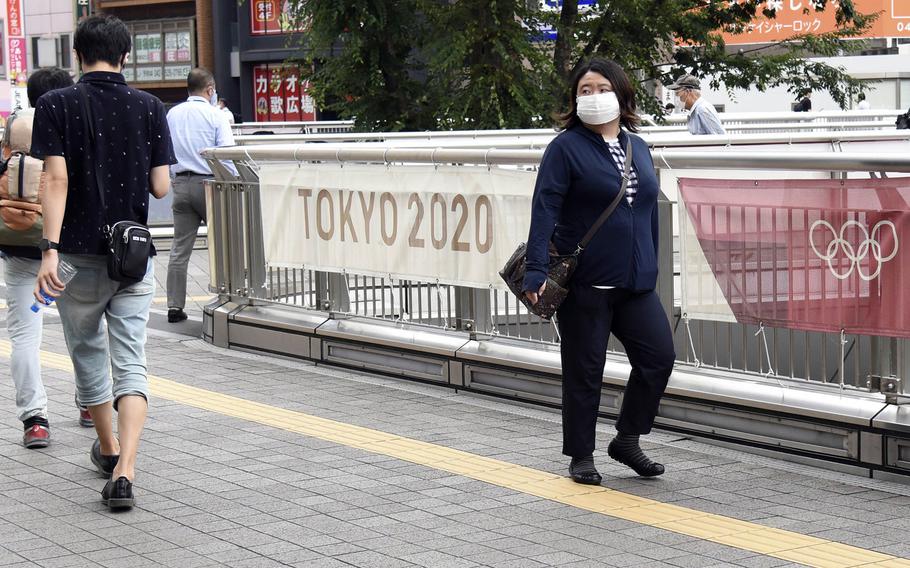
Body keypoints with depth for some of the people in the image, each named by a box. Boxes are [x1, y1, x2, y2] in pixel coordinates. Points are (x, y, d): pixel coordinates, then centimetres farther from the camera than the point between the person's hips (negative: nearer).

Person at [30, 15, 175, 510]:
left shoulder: (56, 106, -5)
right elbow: (161, 187, -1)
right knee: (131, 362, -1)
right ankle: (124, 470, -17)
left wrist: (50, 250, -19)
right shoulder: (149, 108, 0)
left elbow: (57, 180, -15)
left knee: (88, 353, 19)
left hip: (80, 254, -1)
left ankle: (108, 451, 35)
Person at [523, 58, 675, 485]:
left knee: (658, 356, -1)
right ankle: (581, 456, 16)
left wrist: (650, 269, 17)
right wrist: (537, 272, -21)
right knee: (584, 370, 2)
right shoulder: (566, 147, -5)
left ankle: (627, 440, 17)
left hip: (636, 283, 5)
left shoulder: (638, 148, 14)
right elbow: (545, 210, -13)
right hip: (585, 283, -5)